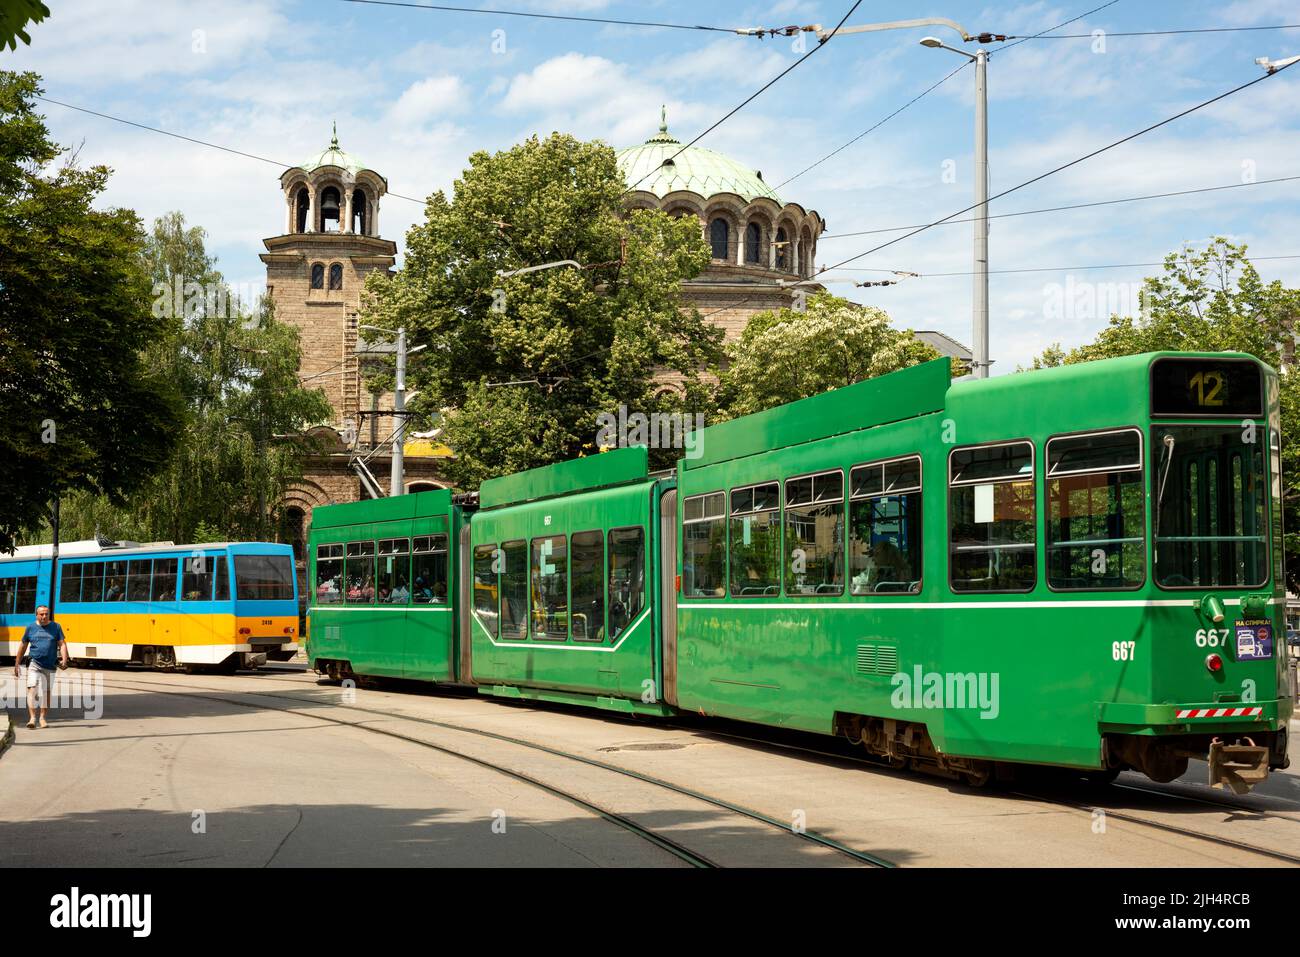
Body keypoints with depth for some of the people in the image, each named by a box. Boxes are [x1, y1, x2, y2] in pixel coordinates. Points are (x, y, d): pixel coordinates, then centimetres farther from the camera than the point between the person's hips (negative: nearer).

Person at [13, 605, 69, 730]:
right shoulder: (31, 627, 5)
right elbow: (23, 646, 12)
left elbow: (62, 644, -1)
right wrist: (16, 664, 12)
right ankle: (32, 718, -24)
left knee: (47, 692, 9)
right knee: (32, 689, -18)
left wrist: (64, 659, -18)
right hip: (35, 665, -1)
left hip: (50, 666, 1)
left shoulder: (55, 627, 4)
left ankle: (42, 718, 24)